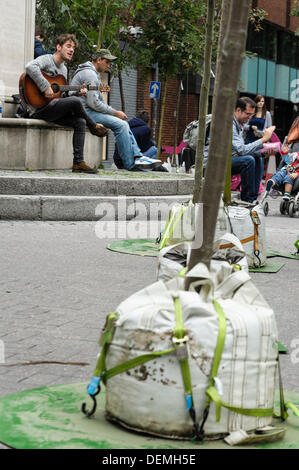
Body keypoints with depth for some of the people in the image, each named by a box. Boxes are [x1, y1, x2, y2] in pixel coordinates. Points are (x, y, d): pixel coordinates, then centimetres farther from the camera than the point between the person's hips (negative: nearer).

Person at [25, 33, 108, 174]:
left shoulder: (64, 69, 22)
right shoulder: (46, 59, -7)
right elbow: (30, 67, -29)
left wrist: (78, 92, 7)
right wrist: (45, 87, -30)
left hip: (54, 112, 9)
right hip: (40, 110, -9)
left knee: (80, 122, -11)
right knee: (75, 102, -28)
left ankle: (78, 162, -12)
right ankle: (93, 127, -1)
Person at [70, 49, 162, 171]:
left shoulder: (94, 74, 22)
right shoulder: (90, 74, -13)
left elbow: (100, 100, 23)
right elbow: (93, 102, -21)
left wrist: (115, 112, 8)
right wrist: (115, 112, -12)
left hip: (89, 111, 11)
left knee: (123, 123, 6)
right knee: (120, 125, -20)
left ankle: (138, 156, -3)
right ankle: (130, 164, -15)